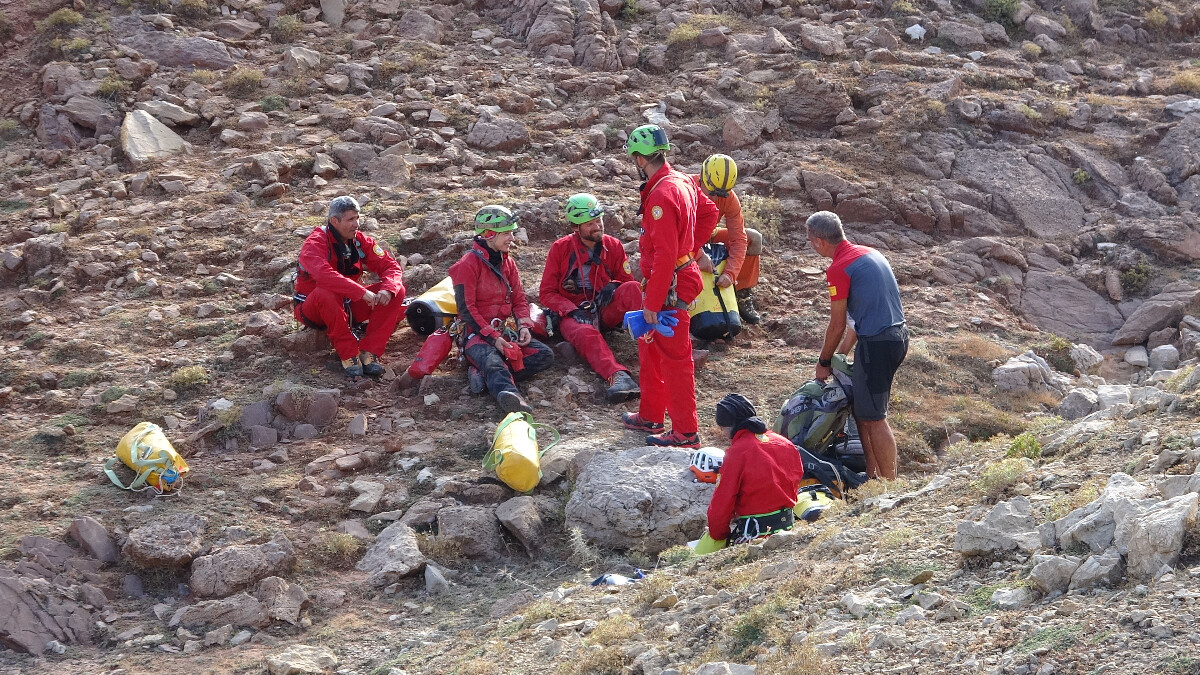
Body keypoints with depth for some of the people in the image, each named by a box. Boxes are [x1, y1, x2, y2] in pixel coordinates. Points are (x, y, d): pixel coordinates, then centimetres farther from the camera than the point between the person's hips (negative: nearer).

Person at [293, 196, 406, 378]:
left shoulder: (360, 241, -2)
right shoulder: (315, 244, -20)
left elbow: (391, 267, -4)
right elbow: (324, 275, -39)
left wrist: (387, 290, -27)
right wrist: (363, 293, -44)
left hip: (348, 307, 6)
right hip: (313, 311, -6)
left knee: (397, 291, -13)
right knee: (326, 293, -41)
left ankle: (369, 352, -21)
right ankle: (349, 354, -28)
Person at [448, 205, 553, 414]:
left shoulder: (508, 262, 16)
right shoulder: (468, 265, -6)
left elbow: (519, 299, 16)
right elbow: (466, 309, -11)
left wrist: (523, 326, -5)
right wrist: (492, 337, -21)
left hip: (506, 331, 7)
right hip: (477, 333, -7)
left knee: (545, 355, -16)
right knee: (492, 360, -39)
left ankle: (484, 374, -30)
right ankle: (509, 394, -70)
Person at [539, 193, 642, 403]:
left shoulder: (613, 246, 9)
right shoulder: (560, 248, 3)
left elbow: (627, 281, 15)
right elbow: (546, 293, 3)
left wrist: (613, 287, -10)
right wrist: (573, 311, -14)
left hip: (605, 312, 3)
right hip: (572, 314, -2)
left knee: (631, 289, -27)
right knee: (587, 334, -38)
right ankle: (617, 376, -62)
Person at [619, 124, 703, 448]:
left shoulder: (661, 195, -24)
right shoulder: (682, 182, 7)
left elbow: (665, 255, -26)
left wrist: (653, 303, -22)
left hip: (670, 287, -10)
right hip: (683, 270, 10)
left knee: (674, 358, -2)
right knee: (649, 349, 21)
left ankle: (686, 432, 5)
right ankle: (651, 416, 34)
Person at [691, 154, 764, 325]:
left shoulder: (730, 199, -18)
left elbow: (738, 238, -21)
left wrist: (730, 273, -35)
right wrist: (699, 255, -50)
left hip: (708, 237, 4)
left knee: (754, 238, -14)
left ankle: (743, 296, -5)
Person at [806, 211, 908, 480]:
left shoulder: (838, 269, -13)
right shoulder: (870, 253, 14)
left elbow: (837, 326, -7)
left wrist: (824, 362, 8)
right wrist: (841, 354, 20)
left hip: (876, 343, -9)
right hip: (898, 334, 9)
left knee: (873, 417, 0)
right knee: (862, 409, 19)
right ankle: (873, 475, 24)